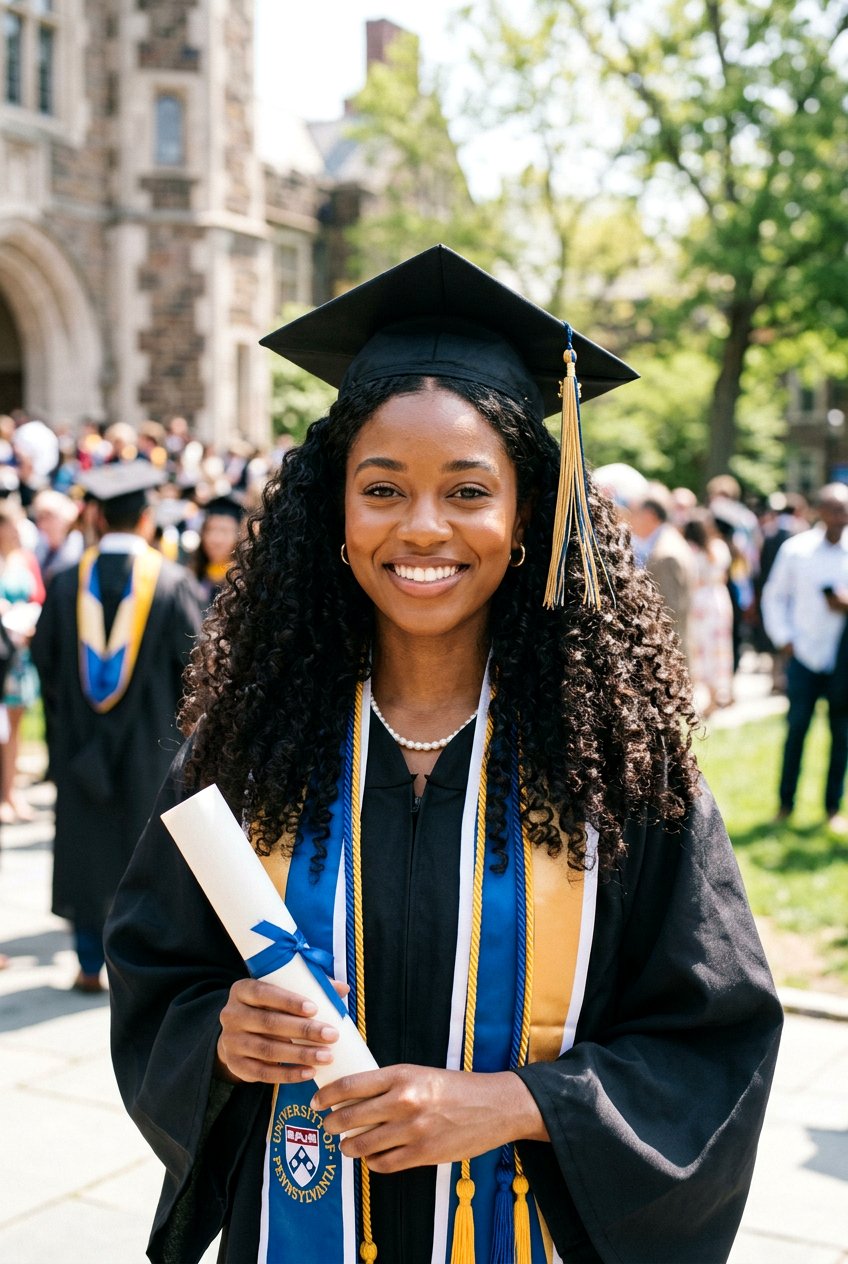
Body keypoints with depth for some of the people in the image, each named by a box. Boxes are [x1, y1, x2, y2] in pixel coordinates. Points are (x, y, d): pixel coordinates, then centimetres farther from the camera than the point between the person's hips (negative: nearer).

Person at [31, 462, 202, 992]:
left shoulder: (67, 583, -3)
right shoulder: (172, 582, -11)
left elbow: (46, 664, 4)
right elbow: (194, 664, -9)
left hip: (81, 744, 2)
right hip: (152, 745, -2)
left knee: (86, 847, 12)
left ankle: (90, 963, 17)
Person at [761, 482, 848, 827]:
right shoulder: (795, 549, 2)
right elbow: (774, 595, 11)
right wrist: (783, 637, 2)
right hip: (804, 654, 0)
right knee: (796, 728, 4)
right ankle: (786, 802, 16)